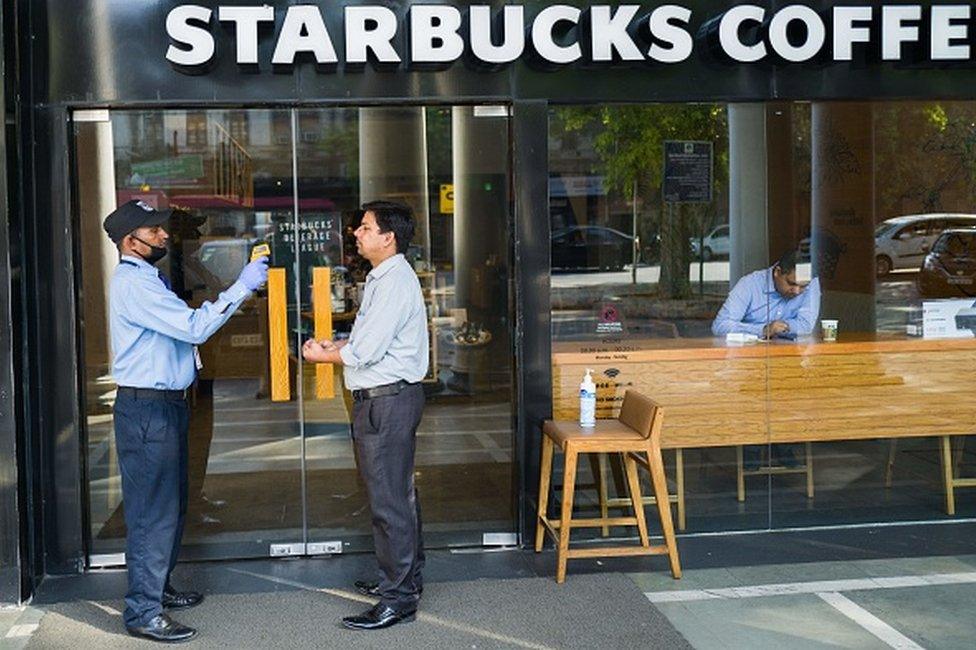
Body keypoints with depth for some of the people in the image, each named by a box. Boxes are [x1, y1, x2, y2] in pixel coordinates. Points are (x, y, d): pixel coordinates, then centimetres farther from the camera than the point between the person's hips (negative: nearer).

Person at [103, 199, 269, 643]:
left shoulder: (148, 279, 16)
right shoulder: (133, 283, -18)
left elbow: (182, 327, 24)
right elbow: (193, 327, -25)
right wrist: (242, 287, -22)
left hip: (166, 405, 11)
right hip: (146, 410, -11)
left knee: (171, 505, 19)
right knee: (153, 511, -6)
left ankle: (158, 589, 32)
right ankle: (143, 613, 1)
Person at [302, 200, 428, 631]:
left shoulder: (395, 282, -19)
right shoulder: (382, 278, 14)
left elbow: (365, 352, -22)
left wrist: (321, 356, -6)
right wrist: (335, 346, 4)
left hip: (387, 400, -11)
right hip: (385, 398, 11)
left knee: (388, 501, -5)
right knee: (399, 494, 19)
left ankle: (398, 600, 3)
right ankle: (406, 577, 32)